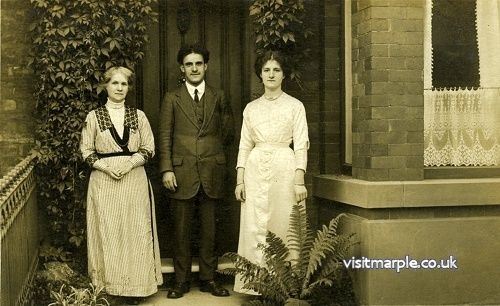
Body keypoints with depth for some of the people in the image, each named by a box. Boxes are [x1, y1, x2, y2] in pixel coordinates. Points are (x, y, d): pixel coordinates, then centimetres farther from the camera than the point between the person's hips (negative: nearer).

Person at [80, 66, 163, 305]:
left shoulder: (138, 116, 7)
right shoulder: (94, 117, 4)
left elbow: (148, 149, 5)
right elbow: (86, 152, 3)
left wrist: (130, 162, -11)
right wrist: (105, 166, -13)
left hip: (134, 180, 1)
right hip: (104, 181, -1)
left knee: (135, 232, -1)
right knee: (107, 233, 1)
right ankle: (108, 286, 10)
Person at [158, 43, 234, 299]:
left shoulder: (219, 97, 10)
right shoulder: (172, 99, 6)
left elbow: (228, 134, 14)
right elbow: (165, 137, 1)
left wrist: (212, 151, 8)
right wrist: (166, 169, -7)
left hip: (211, 174, 1)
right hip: (182, 173, -1)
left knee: (209, 230, 7)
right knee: (181, 230, 4)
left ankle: (208, 278, 16)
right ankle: (181, 280, 13)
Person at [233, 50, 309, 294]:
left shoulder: (295, 106, 3)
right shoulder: (251, 108, 11)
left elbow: (301, 145, -3)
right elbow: (244, 146, 11)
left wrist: (299, 181, -12)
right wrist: (239, 180, 2)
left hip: (284, 170, -2)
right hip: (255, 172, 3)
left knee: (282, 227, 0)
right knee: (254, 228, 0)